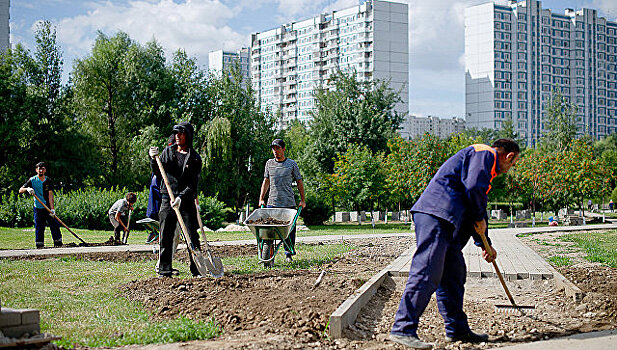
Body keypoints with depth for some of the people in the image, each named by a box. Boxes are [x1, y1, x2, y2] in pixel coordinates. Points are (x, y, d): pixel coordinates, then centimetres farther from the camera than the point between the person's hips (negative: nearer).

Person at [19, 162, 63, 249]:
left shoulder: (48, 181, 1)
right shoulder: (32, 180, 0)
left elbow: (50, 195, -8)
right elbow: (20, 190, -3)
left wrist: (52, 208, -18)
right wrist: (27, 189, -26)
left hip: (48, 207, 1)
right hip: (38, 208, -1)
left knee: (55, 225, -1)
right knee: (39, 227, -2)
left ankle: (58, 244, 6)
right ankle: (39, 246, 6)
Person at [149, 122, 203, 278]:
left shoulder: (195, 158, -1)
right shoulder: (168, 151, 9)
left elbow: (193, 184, -8)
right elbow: (158, 173, 12)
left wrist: (181, 197, -22)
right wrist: (153, 159, -5)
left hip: (187, 200, -2)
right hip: (167, 199, 2)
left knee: (192, 236, -2)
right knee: (166, 236, 2)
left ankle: (197, 269, 5)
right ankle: (164, 269, 8)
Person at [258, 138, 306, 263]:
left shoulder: (292, 164, 3)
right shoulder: (269, 163, 11)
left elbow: (299, 182, 9)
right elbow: (266, 182, 18)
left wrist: (303, 200, 5)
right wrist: (261, 199, 13)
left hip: (289, 203, -1)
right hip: (272, 203, 2)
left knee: (290, 228, 1)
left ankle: (289, 254, 13)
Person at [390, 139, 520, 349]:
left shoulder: (485, 159, 33)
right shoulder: (485, 154, 1)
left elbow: (475, 208, 38)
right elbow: (474, 188, -16)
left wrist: (484, 244, 40)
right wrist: (480, 219, -1)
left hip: (445, 222, 11)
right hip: (435, 215, -11)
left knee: (454, 273, 13)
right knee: (427, 273, -15)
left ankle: (457, 329, 20)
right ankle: (403, 329, -17)